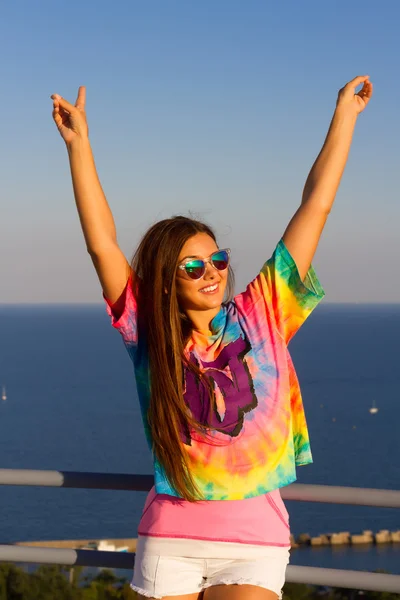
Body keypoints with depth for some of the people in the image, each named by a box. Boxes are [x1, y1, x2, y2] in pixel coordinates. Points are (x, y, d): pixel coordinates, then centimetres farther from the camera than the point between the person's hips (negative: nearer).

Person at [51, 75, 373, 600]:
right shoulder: (151, 336, 0)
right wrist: (78, 142, -7)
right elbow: (101, 244, -5)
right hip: (169, 541, 1)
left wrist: (345, 113, 3)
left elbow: (315, 208, 1)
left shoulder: (262, 317, 0)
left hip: (254, 544, -1)